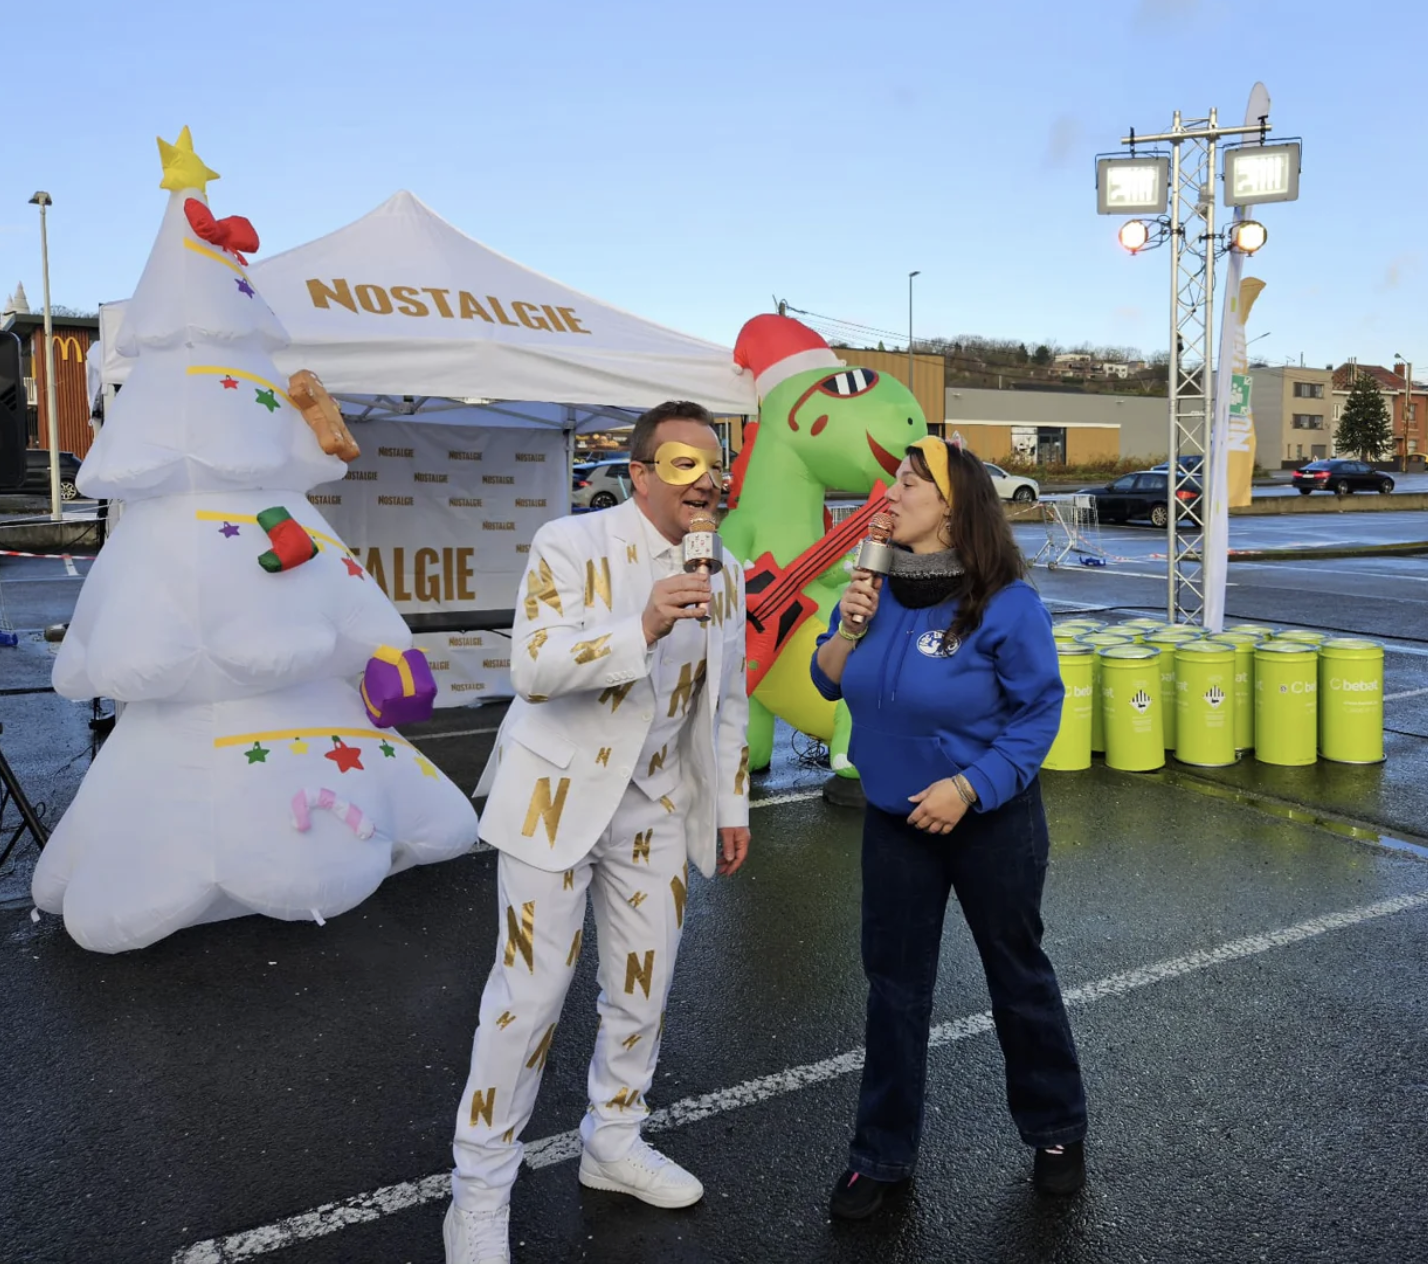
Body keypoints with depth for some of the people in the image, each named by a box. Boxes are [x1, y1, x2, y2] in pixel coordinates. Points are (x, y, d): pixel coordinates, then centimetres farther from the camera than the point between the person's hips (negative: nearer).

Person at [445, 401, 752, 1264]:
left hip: (657, 806, 6)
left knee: (645, 984, 14)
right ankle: (480, 1191, 18)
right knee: (532, 992, -1)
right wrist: (642, 628, -36)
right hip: (559, 795, -5)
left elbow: (729, 702, 11)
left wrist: (732, 807, 11)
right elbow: (533, 667, -25)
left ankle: (614, 1142, 37)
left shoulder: (724, 576, 4)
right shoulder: (571, 545, -13)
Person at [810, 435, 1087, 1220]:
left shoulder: (1004, 602, -18)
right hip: (893, 820, 5)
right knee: (893, 984, 12)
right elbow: (830, 685, 4)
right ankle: (882, 1155, 28)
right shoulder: (875, 586, -3)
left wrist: (967, 788, -22)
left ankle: (1056, 1133, 38)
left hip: (990, 820, -4)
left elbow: (1038, 711, -14)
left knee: (1017, 976, 14)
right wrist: (850, 628, -15)